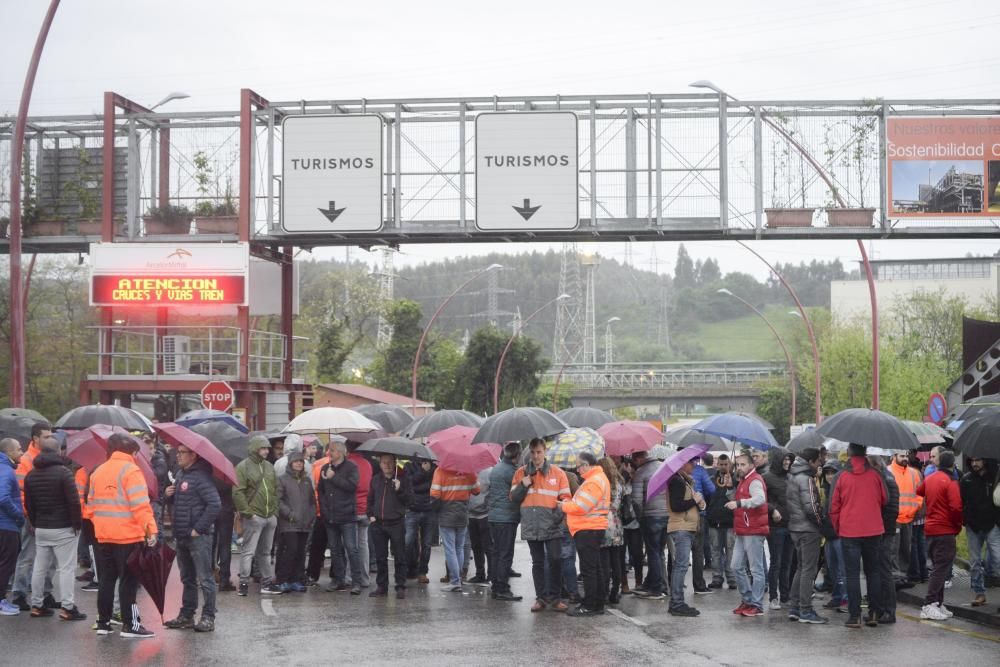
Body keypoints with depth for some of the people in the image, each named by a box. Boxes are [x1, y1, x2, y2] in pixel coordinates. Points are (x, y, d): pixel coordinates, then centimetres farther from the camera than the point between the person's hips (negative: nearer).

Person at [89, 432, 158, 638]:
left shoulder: (98, 471, 12)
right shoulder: (130, 471, -10)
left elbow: (92, 503, 15)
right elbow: (140, 505, -18)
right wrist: (151, 529, -19)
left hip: (103, 536, 6)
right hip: (128, 536, -6)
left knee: (106, 579, 14)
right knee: (128, 581, -1)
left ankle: (103, 622, 16)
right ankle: (130, 624, -1)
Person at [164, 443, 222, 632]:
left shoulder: (200, 476, -15)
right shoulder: (180, 474, 13)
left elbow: (215, 504, -22)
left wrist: (199, 528, -19)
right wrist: (168, 495, 2)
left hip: (198, 536, -9)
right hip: (182, 536, 9)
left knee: (204, 578, -4)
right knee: (187, 579, 16)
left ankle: (208, 618, 0)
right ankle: (186, 615, 24)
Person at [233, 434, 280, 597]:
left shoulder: (269, 466, 14)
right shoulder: (243, 467, -7)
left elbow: (276, 490, 19)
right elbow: (238, 493, -13)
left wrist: (275, 510, 10)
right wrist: (247, 513, -15)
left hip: (270, 517, 7)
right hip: (254, 517, -7)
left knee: (266, 552, 14)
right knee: (248, 551, -5)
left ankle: (267, 582, 19)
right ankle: (244, 583, -1)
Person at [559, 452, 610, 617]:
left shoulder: (594, 482, -17)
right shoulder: (597, 478, 18)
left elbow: (581, 507, -20)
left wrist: (564, 506, -5)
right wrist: (569, 504, 5)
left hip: (588, 530, -11)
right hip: (591, 529, 11)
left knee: (588, 569, -8)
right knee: (595, 568, 14)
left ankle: (589, 606, -6)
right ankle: (598, 604, 19)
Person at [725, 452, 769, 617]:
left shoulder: (755, 481, -12)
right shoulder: (744, 481, 20)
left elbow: (760, 499, -31)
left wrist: (738, 503, -41)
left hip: (754, 532, -10)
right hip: (742, 532, 10)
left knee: (756, 569, -4)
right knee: (737, 567, 10)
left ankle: (757, 605, -1)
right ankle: (747, 600, 19)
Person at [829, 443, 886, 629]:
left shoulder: (843, 477, -7)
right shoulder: (874, 475, -3)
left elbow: (834, 508, -2)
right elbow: (885, 500, 9)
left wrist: (837, 529, 12)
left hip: (849, 531, -2)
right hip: (873, 530, 2)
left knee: (852, 574, 2)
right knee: (873, 572, 12)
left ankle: (854, 615, -2)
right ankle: (874, 613, 10)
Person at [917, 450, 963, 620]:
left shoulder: (929, 479, 7)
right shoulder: (950, 482, -15)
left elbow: (918, 492, 24)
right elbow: (956, 507, -20)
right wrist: (958, 525, -5)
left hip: (930, 528, 8)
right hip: (945, 531, -8)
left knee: (938, 567, 16)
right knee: (941, 568, -7)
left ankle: (938, 603, 18)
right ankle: (929, 606, -12)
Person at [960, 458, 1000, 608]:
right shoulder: (966, 479, 4)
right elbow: (960, 501, 7)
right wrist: (963, 519, -5)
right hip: (973, 527, 3)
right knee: (975, 562, 8)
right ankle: (979, 593, 17)